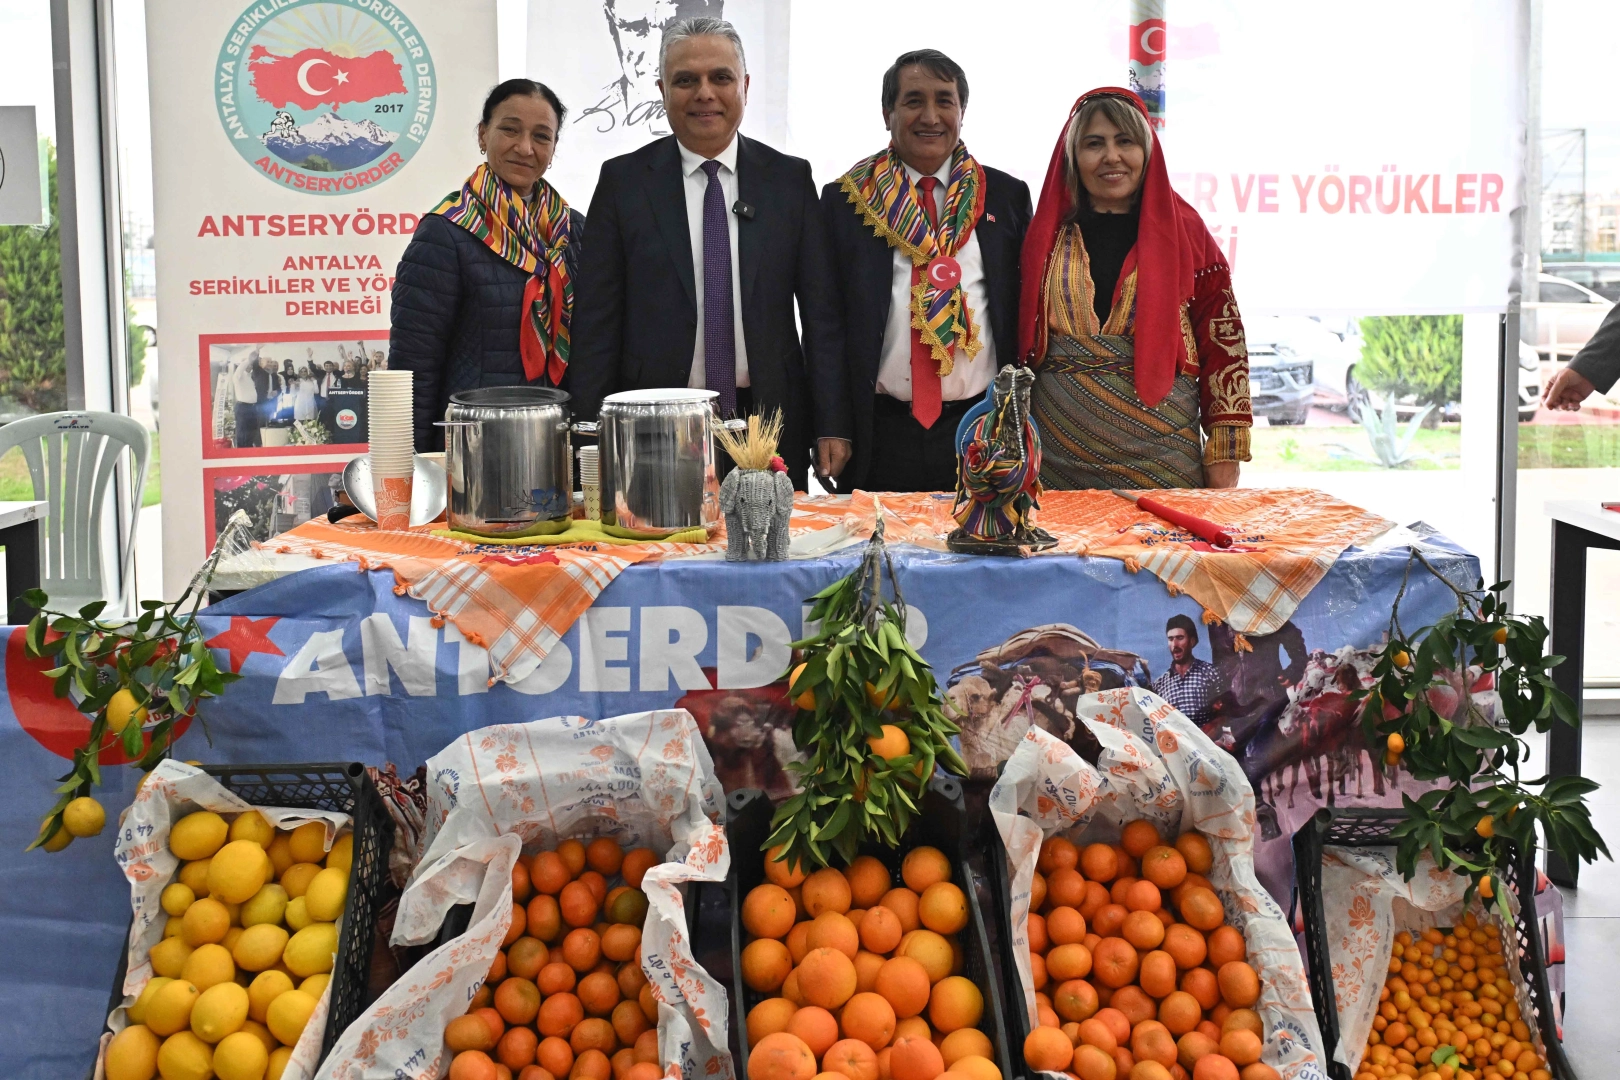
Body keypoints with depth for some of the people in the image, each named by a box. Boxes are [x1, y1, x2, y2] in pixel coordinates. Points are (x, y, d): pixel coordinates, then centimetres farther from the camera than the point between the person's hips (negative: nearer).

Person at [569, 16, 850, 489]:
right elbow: (596, 321, 2)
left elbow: (821, 312, 5)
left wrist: (832, 426, -2)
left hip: (771, 419, 1)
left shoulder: (790, 178, 7)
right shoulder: (623, 180, 4)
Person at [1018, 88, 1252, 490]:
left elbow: (1223, 344, 1)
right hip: (1059, 455, 1)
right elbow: (1021, 343, 10)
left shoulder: (1185, 232, 3)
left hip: (1162, 455, -1)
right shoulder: (1045, 236, 7)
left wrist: (1224, 455, -4)